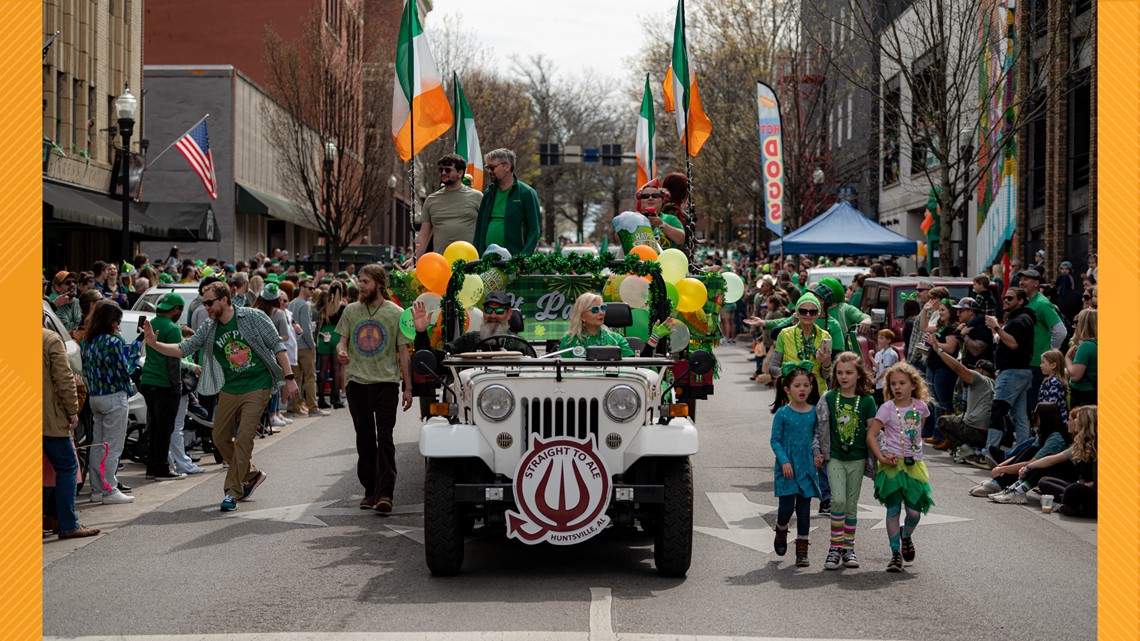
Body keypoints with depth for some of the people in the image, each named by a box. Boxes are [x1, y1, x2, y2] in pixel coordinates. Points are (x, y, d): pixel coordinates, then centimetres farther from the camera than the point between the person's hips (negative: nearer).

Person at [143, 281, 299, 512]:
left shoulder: (253, 317, -8)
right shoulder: (209, 329, 5)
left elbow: (277, 346, -5)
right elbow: (183, 348, 4)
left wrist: (289, 378, -9)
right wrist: (155, 344, -11)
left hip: (257, 388, -6)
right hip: (229, 389, 6)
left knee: (243, 438, -13)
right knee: (220, 438, 8)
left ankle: (233, 491, -6)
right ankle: (251, 475, 29)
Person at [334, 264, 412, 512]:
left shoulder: (396, 314, 2)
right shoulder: (351, 311, 9)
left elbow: (403, 352, 4)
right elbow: (342, 341, 11)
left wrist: (408, 387, 2)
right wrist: (341, 351, -14)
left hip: (386, 381, -3)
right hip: (357, 380, 3)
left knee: (385, 439, -10)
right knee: (365, 439, 9)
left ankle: (385, 493, -13)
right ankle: (370, 491, 18)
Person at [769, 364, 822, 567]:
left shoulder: (814, 412, 3)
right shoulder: (783, 413, -6)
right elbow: (775, 440, -4)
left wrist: (818, 455, -4)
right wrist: (784, 461, -15)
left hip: (807, 467, 3)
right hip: (787, 468, -3)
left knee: (804, 510, 5)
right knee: (787, 507, -5)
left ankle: (802, 552, 12)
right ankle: (781, 532, 28)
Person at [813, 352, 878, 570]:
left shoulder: (867, 401, -2)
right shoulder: (828, 398, -1)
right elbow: (820, 428, 4)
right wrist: (818, 452, -2)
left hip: (857, 458, 1)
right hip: (834, 457, -1)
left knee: (851, 504, 8)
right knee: (838, 500, -14)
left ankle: (848, 548, 19)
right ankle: (835, 548, -7)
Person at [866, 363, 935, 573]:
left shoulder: (920, 406, 4)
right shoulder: (887, 408, -6)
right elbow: (871, 435, -9)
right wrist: (881, 457, -18)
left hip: (914, 464, 3)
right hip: (892, 464, -3)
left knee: (915, 511, 0)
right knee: (893, 509, -1)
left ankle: (906, 535, 33)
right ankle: (896, 553, 8)